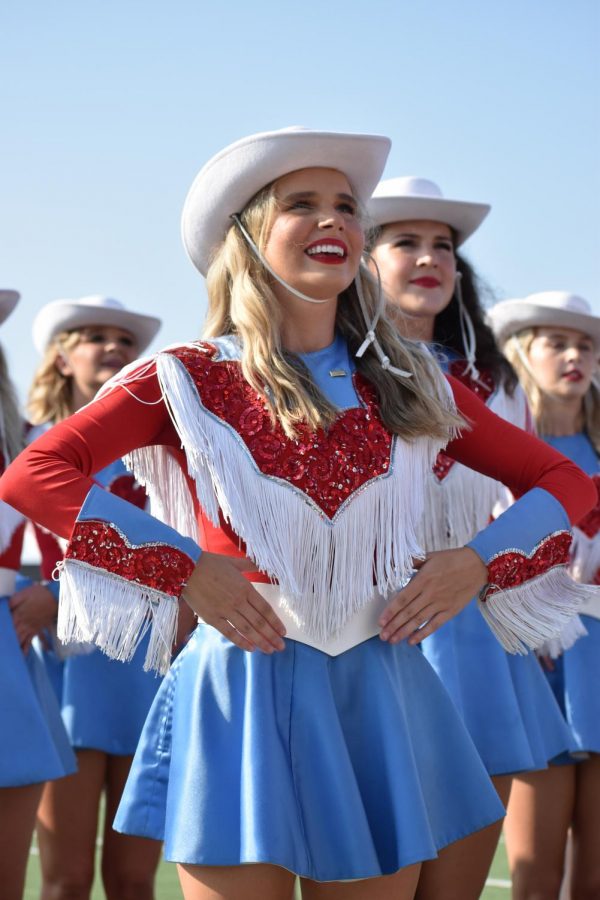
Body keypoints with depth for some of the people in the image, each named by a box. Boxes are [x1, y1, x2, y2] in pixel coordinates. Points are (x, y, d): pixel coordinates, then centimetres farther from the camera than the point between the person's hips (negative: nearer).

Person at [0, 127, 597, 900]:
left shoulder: (411, 386, 8)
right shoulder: (192, 380, -2)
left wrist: (480, 562, -5)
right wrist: (184, 567, -17)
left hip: (377, 702, 3)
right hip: (244, 695, -3)